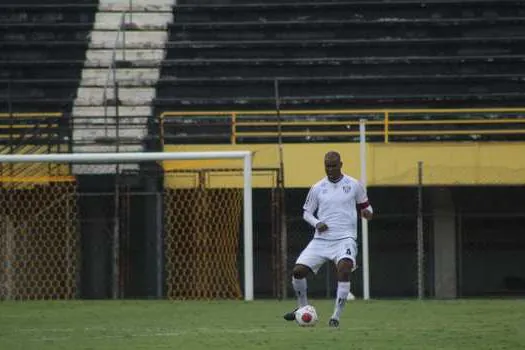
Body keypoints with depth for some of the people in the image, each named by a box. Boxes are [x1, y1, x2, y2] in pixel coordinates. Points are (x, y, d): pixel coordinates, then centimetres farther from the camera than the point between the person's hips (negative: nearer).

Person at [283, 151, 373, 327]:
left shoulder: (354, 185, 3)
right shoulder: (317, 188, 7)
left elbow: (365, 206, 13)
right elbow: (306, 212, 15)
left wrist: (367, 212, -11)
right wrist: (317, 223, -6)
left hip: (345, 238, -3)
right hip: (321, 239, 3)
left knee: (344, 268, -30)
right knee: (298, 271, -7)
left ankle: (336, 317, -22)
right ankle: (303, 308, 20)